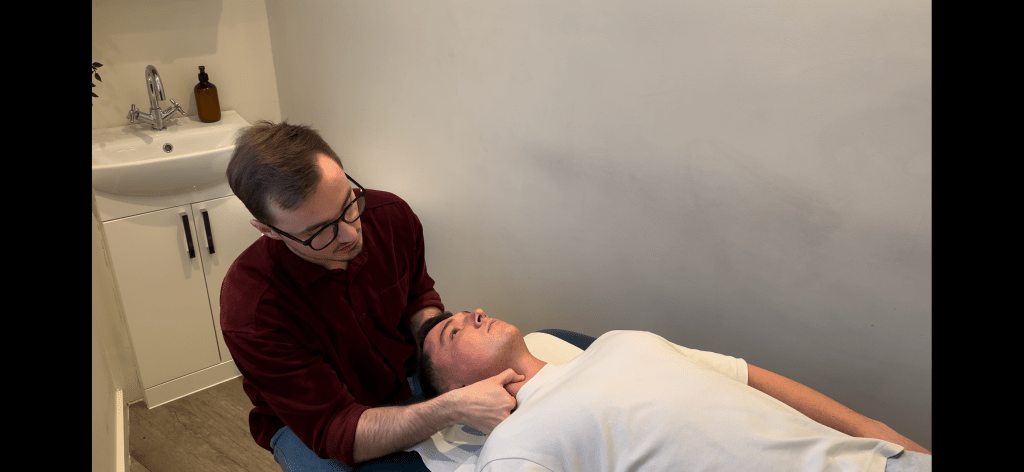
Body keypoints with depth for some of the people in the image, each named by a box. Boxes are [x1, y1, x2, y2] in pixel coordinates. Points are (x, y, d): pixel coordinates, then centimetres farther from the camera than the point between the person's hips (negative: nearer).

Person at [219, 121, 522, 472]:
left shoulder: (391, 215, -18)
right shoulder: (249, 310, -32)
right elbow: (335, 431, -31)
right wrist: (452, 408, -45)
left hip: (405, 376, 4)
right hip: (308, 420, -3)